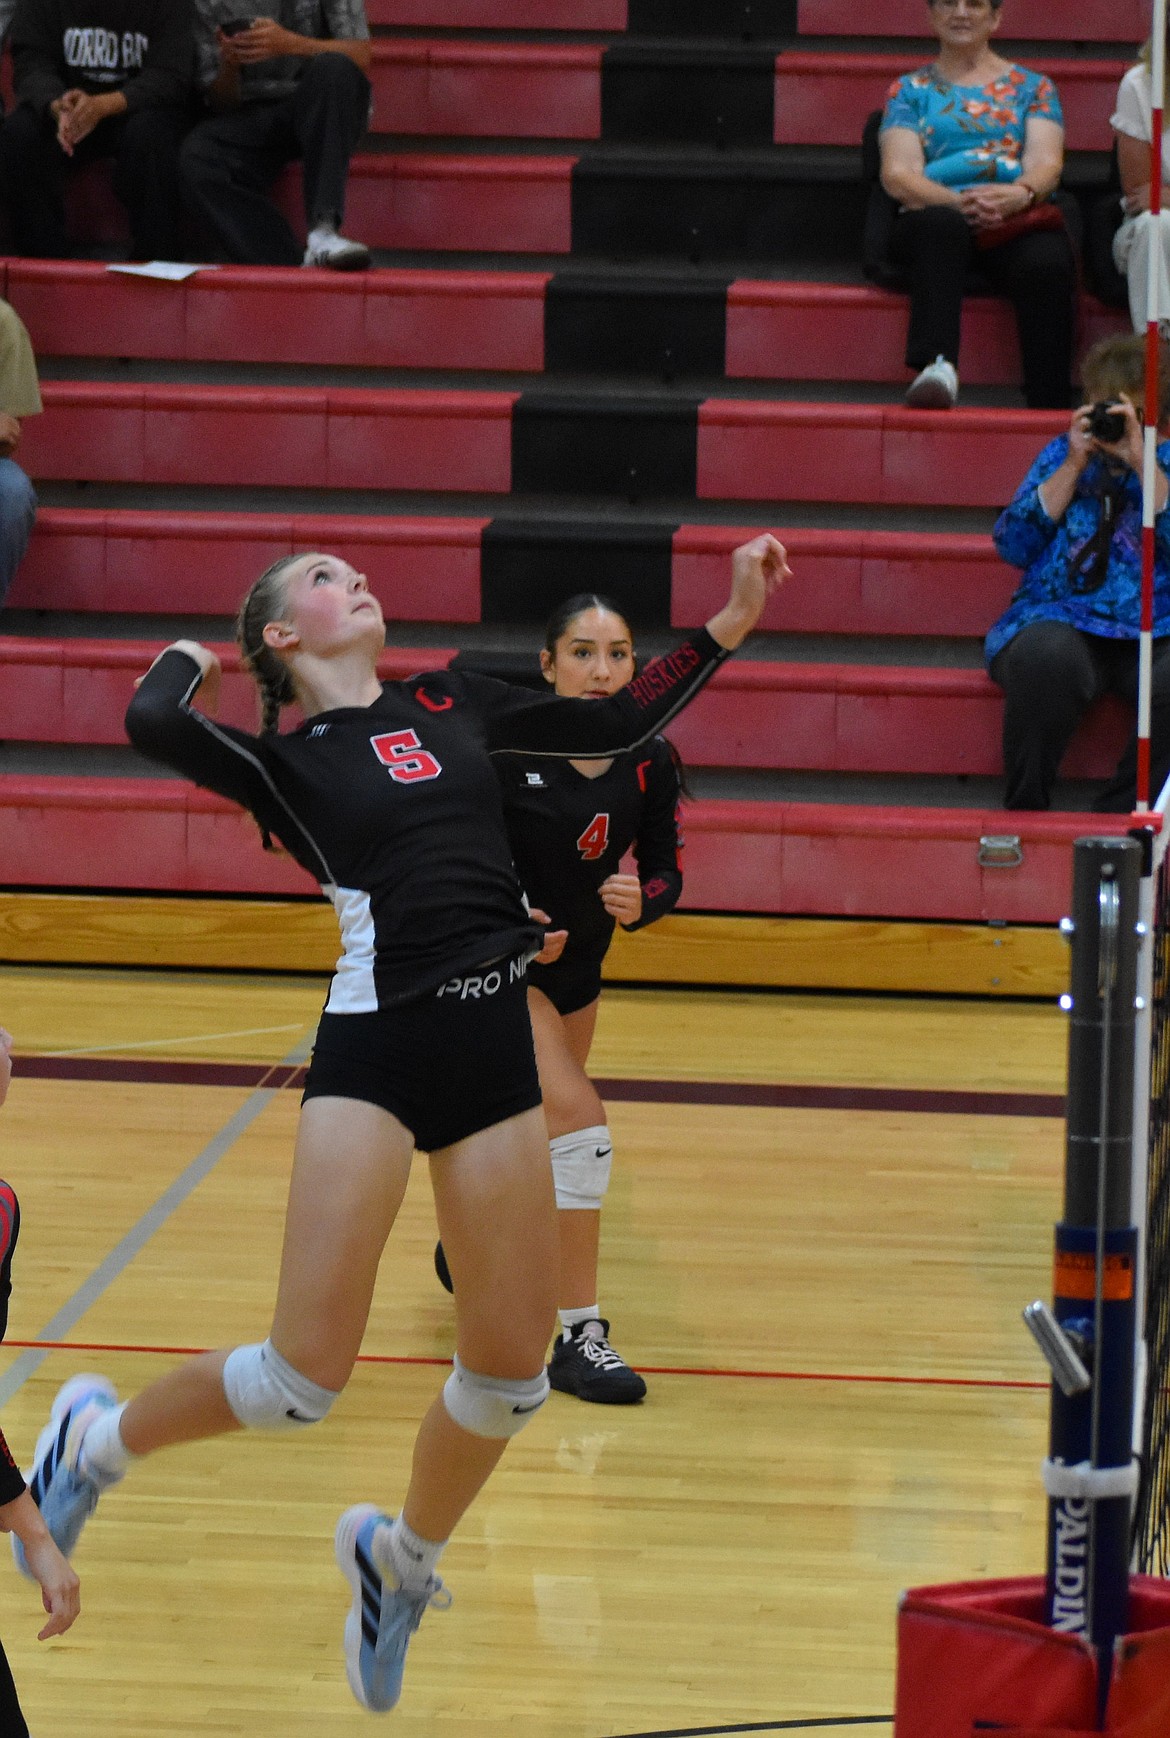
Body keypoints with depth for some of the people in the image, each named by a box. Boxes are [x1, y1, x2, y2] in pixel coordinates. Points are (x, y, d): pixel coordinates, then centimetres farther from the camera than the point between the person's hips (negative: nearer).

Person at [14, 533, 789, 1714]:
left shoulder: (449, 708, 17)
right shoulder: (284, 760, 2)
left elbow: (619, 723, 23)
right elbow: (152, 724, -18)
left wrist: (731, 623, 15)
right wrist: (189, 660, 3)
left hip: (493, 1051, 5)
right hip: (374, 1049, -5)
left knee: (511, 1371, 6)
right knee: (305, 1378, -10)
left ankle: (401, 1556, 33)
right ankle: (96, 1441, 17)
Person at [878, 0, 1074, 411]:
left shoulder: (1032, 87, 25)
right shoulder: (911, 90, 22)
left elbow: (1046, 164, 8)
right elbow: (897, 175, 6)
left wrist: (1020, 194, -17)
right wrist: (959, 202, -14)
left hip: (1018, 220, 1)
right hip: (934, 213, -1)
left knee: (1048, 263, -36)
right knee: (942, 224, -40)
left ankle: (1051, 415, -43)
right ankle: (936, 365, -58)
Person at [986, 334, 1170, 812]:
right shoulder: (1061, 456, 21)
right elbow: (1013, 546, 8)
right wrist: (1073, 466, 3)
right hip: (1060, 617, 0)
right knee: (1046, 657, -37)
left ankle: (1117, 818, -21)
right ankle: (1023, 813, -21)